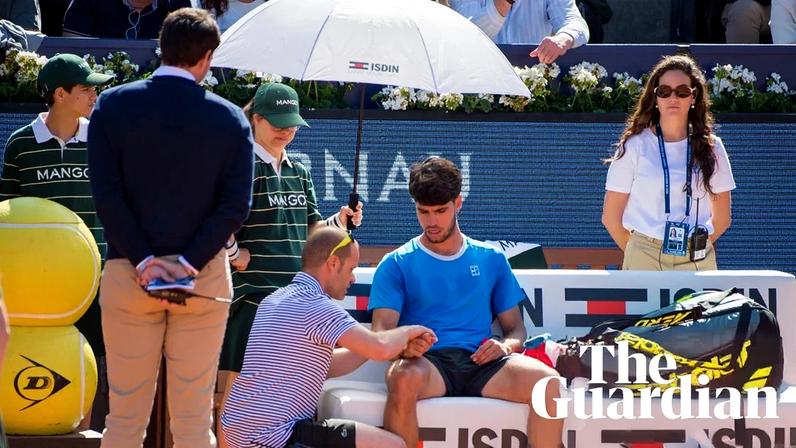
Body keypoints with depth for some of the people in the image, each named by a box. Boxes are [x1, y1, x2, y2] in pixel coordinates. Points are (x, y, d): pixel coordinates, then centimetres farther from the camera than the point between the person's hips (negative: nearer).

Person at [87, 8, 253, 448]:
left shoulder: (112, 105, 0)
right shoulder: (230, 119, 0)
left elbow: (106, 193, -8)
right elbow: (236, 205, -7)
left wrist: (143, 260, -9)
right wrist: (189, 260, -10)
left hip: (129, 275, 0)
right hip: (204, 277, 0)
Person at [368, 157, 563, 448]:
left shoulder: (491, 259, 22)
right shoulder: (396, 265, 14)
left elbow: (515, 328, 22)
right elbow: (382, 331, 2)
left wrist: (506, 345, -3)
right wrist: (403, 345, -22)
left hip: (480, 361, 2)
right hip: (427, 361, -2)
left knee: (547, 381, -29)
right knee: (403, 378, -40)